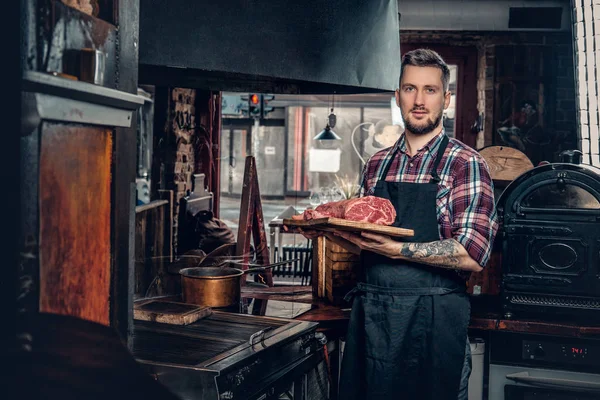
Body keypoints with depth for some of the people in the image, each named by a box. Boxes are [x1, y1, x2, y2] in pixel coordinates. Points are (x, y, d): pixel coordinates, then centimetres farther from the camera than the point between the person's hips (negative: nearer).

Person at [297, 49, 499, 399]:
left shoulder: (465, 164, -7)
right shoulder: (377, 164, 10)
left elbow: (472, 255, -17)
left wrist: (397, 249, -23)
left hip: (432, 320, -5)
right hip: (368, 314, 5)